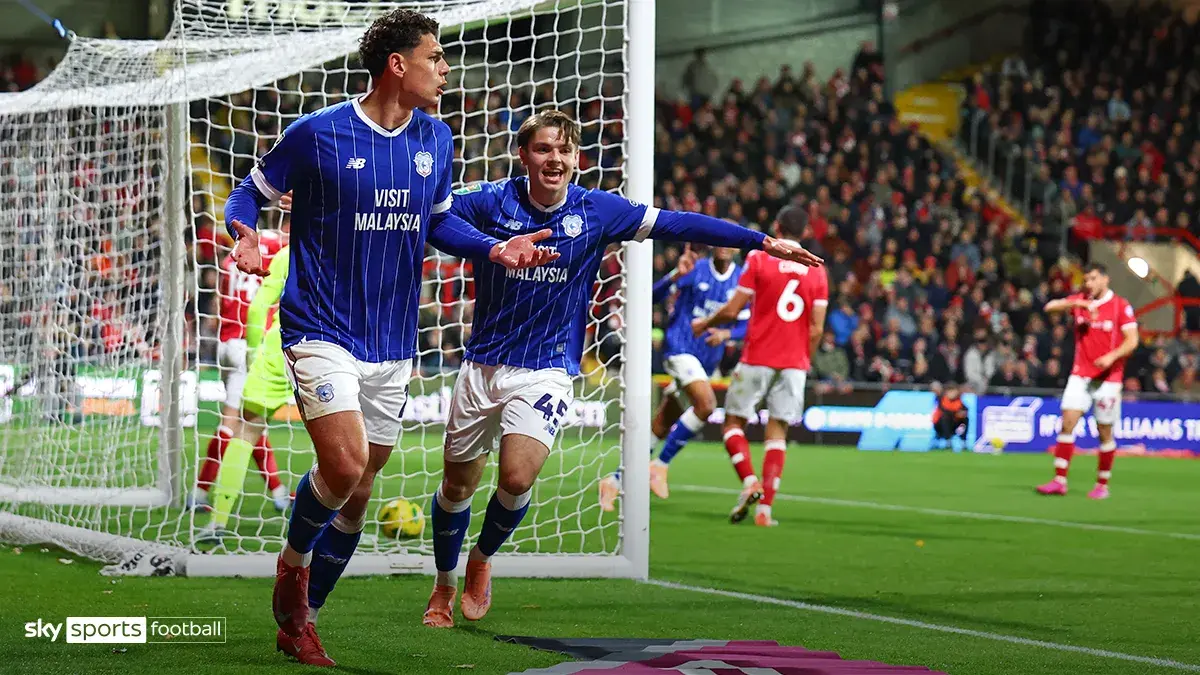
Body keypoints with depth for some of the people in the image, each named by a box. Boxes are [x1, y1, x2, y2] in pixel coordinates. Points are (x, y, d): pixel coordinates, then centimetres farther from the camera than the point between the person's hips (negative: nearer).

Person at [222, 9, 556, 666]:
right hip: (322, 333, -6)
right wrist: (244, 236, -20)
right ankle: (292, 561, 8)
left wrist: (493, 248, 3)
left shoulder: (436, 140, 6)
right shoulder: (317, 134, -10)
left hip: (392, 348, 6)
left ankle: (297, 622, 23)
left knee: (356, 495, 8)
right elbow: (251, 190, 1)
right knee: (344, 467, -23)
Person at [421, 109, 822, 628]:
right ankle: (444, 584, 33)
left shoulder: (597, 211, -4)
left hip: (547, 370, -1)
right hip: (482, 366, 1)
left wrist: (763, 242, -4)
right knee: (457, 486, 8)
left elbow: (679, 225, -2)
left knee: (517, 478, -20)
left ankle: (482, 559, 10)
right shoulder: (490, 203, -6)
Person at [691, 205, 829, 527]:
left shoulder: (759, 259, -4)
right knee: (777, 431, 4)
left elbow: (731, 311, -4)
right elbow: (816, 328, 3)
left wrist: (704, 324, 14)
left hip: (757, 358, -3)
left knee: (734, 421, 9)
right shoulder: (816, 270, 5)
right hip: (794, 363, 3)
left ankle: (750, 482, -13)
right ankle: (765, 509, -3)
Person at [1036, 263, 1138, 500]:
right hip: (1080, 375, 3)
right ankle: (1059, 480, -7)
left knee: (1105, 433, 2)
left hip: (1108, 378, -3)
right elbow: (1050, 307, -6)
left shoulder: (1121, 306, -4)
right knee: (1067, 423, -8)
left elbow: (1132, 340, -7)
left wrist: (1112, 356, -23)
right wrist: (1078, 303, -20)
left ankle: (1102, 485, 14)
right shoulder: (1080, 301, 7)